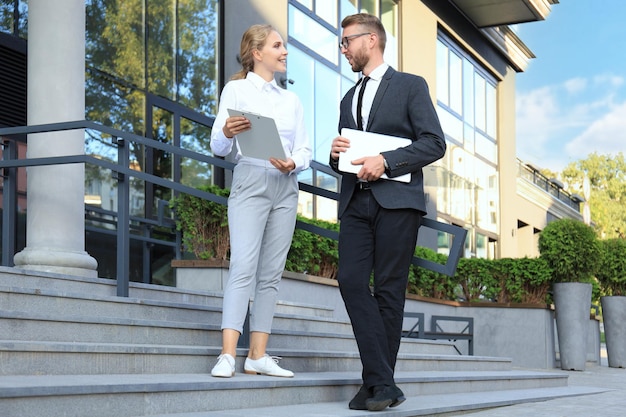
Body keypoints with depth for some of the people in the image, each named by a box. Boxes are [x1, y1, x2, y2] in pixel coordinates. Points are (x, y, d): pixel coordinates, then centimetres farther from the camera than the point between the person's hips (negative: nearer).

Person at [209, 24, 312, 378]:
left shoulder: (292, 100, 18)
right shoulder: (237, 89, 5)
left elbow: (305, 151, 12)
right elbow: (219, 147, -1)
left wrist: (293, 163, -10)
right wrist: (226, 132, -24)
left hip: (286, 187, 5)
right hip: (251, 182, -5)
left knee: (272, 272, 1)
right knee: (244, 267, -16)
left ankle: (258, 355, 2)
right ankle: (228, 355, -19)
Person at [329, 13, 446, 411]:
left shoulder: (411, 86, 6)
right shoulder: (349, 99, 26)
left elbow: (435, 143, -4)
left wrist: (386, 161, -16)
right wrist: (337, 154, 3)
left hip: (397, 199, -5)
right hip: (355, 202, 5)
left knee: (388, 290, -5)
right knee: (351, 281, -11)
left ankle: (378, 383, 3)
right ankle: (383, 383, -10)